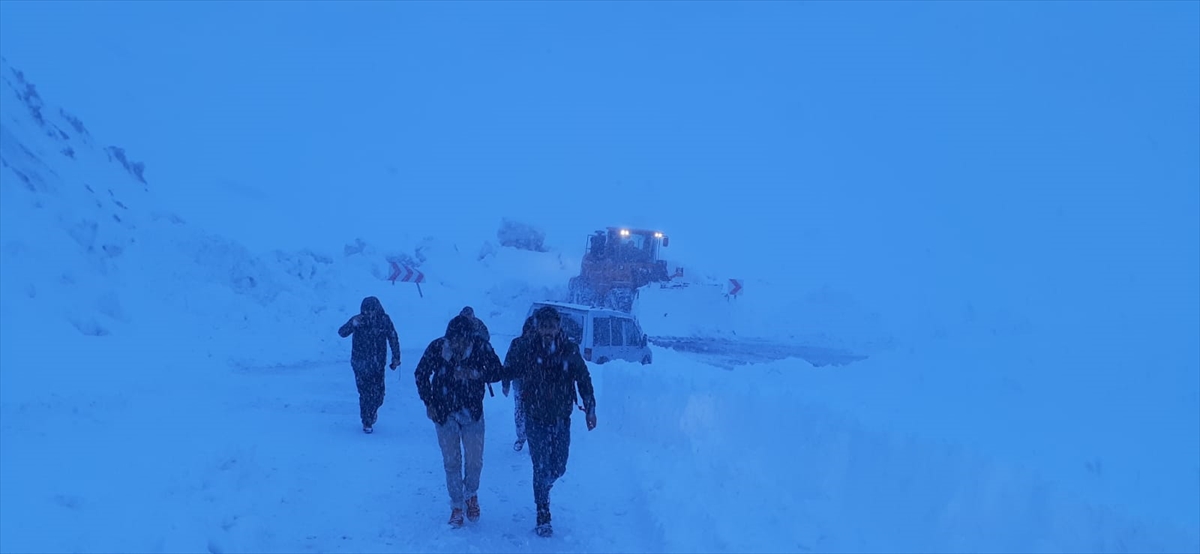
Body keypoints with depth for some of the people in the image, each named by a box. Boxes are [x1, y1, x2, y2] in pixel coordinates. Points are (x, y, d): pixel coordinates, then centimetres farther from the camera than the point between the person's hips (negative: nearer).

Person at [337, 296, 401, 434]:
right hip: (360, 364, -1)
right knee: (365, 393, -1)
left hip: (378, 364, 1)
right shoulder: (358, 320, -10)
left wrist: (396, 358, -1)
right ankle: (367, 423, 17)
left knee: (378, 393, 2)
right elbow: (342, 333, -18)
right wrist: (353, 324, -37)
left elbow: (393, 339, 0)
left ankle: (372, 411, 35)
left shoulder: (384, 320, -8)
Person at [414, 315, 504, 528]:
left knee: (475, 460, 2)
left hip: (472, 413, 0)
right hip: (445, 414, 0)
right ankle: (456, 506, 22)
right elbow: (421, 375, 0)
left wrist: (474, 373, -27)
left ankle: (471, 495, 31)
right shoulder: (437, 347, -13)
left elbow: (498, 370, -12)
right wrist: (429, 403, -3)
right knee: (451, 462, 5)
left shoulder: (481, 347, -15)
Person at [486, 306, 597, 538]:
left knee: (558, 468, 8)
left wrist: (590, 408, 2)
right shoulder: (525, 350, -8)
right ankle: (543, 518, 13)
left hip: (561, 418, 2)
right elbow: (506, 371, 2)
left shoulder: (570, 350, -4)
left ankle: (543, 489, 42)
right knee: (541, 468, -1)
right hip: (536, 419, -2)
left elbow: (583, 379, 3)